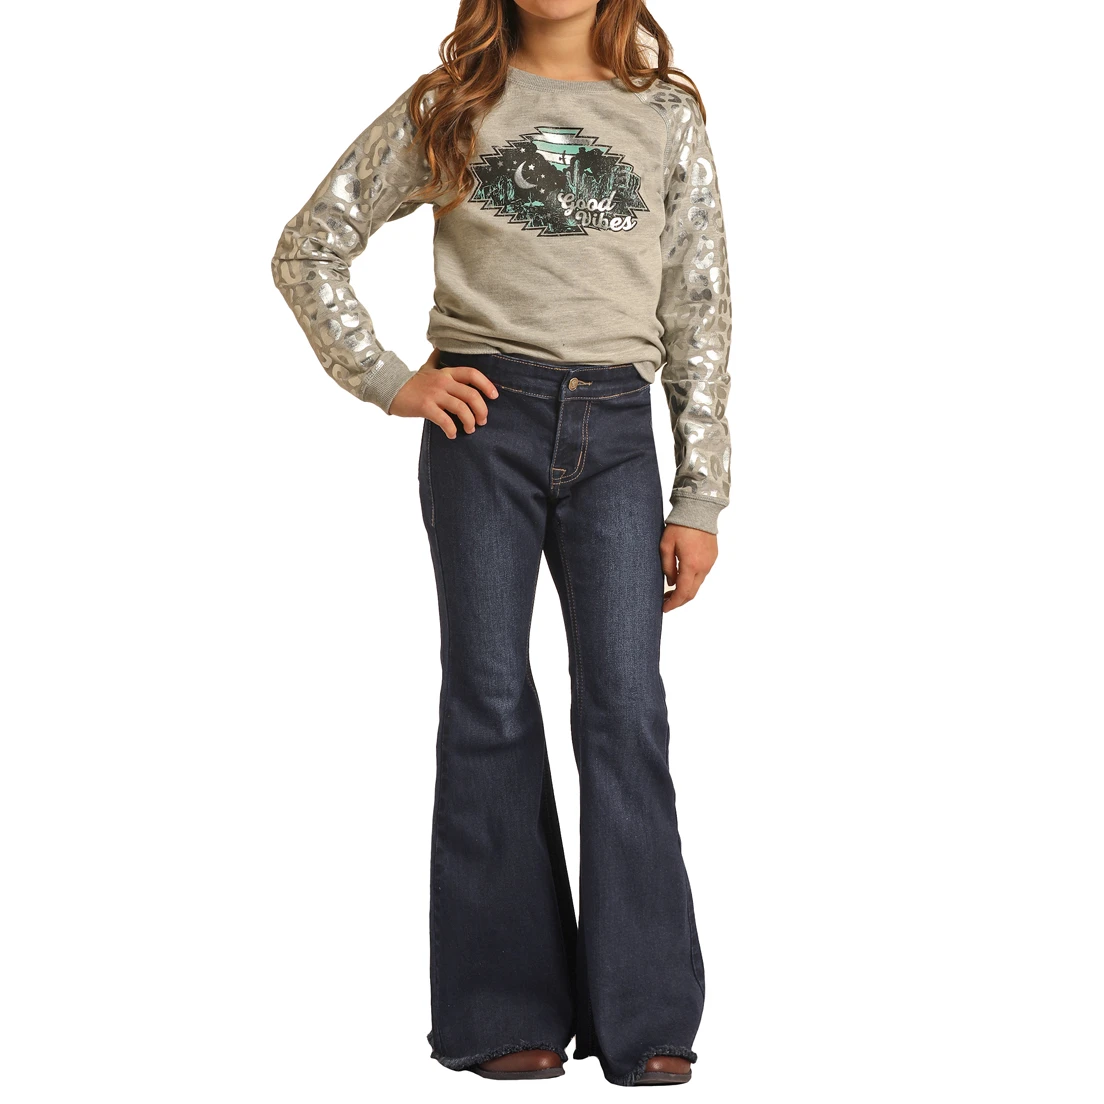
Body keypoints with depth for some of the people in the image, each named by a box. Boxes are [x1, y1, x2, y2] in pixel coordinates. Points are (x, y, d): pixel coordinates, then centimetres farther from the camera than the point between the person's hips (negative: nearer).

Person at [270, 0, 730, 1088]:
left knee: (625, 706, -5)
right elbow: (307, 248, 13)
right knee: (491, 704, 1)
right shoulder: (447, 107, 9)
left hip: (615, 433, 1)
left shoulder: (667, 115, 11)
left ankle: (646, 1019, 3)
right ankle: (511, 1016, 9)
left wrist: (700, 499, 5)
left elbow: (701, 314, 10)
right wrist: (389, 383, 2)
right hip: (484, 423, 0)